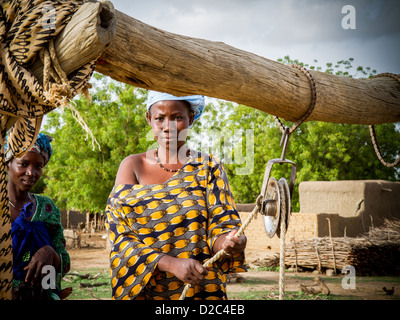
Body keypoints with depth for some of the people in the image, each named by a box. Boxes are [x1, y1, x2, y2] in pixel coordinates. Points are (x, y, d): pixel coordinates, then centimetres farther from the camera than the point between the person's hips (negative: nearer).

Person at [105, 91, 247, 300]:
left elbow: (220, 227, -8)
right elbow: (120, 234, -10)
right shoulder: (132, 166, -2)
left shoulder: (208, 168, -1)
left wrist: (228, 243, -32)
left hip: (200, 289, 0)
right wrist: (172, 263, -25)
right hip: (142, 290, 0)